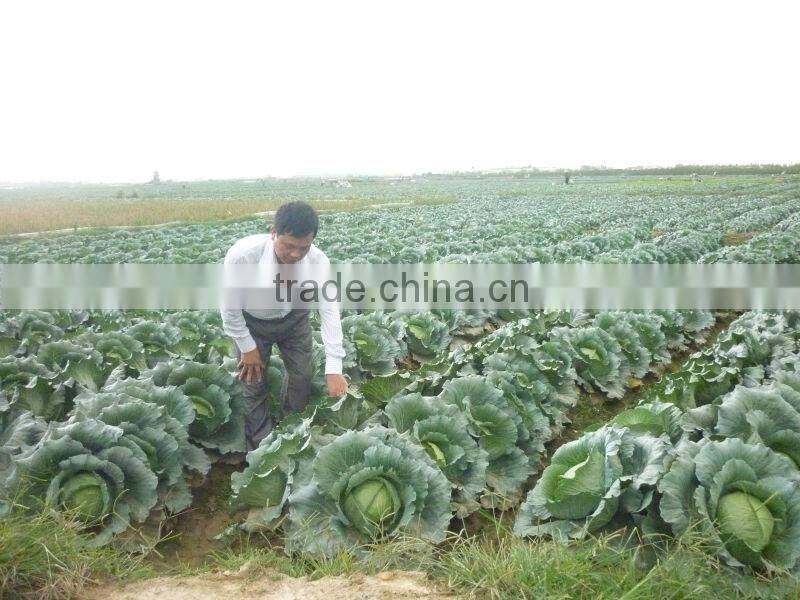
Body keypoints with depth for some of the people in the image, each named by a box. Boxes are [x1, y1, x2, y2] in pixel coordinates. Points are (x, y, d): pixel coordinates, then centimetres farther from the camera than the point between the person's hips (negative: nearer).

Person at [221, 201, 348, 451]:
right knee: (255, 383, 3)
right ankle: (259, 445, 26)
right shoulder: (242, 255, -39)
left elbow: (329, 311, -30)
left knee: (303, 377, 7)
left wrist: (334, 369, -35)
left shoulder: (318, 261, -33)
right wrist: (247, 348, -14)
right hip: (252, 321, -2)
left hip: (294, 318, 2)